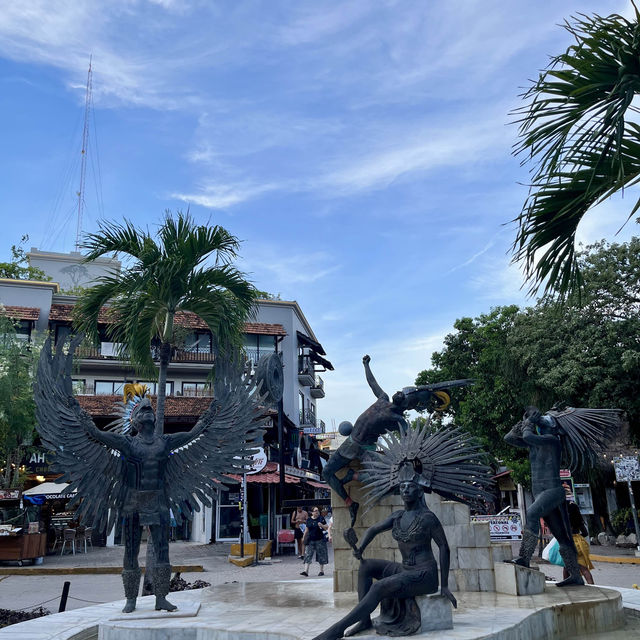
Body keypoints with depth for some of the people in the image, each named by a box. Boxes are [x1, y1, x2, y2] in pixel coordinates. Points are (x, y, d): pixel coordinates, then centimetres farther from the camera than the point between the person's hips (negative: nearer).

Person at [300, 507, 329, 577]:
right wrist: (304, 537, 15)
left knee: (321, 555, 4)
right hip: (310, 540, 2)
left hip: (319, 539, -2)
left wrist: (322, 525, -18)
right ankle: (305, 571, -11)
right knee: (308, 555, -6)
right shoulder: (308, 520, 8)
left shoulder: (321, 518, 1)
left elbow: (327, 527, 0)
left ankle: (322, 570, 16)